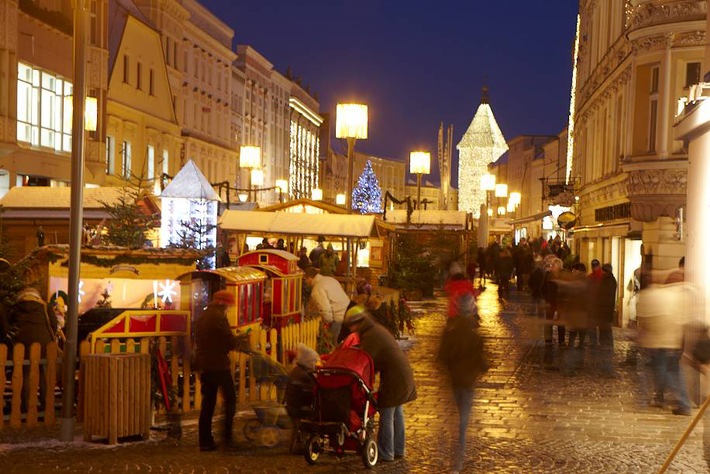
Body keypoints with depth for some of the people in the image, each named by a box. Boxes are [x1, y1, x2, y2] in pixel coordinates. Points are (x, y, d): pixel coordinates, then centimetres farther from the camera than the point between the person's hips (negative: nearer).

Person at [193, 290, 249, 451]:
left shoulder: (202, 318, 14)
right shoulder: (219, 317, -12)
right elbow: (229, 342, -16)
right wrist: (239, 341, 7)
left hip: (204, 365, 8)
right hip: (219, 365, -8)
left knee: (207, 402, 10)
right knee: (230, 399, 5)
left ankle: (205, 441, 10)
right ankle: (228, 436, 1)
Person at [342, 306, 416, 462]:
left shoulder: (370, 336, -17)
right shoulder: (378, 329, 15)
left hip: (393, 378, -10)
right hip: (404, 374, 10)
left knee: (386, 415, -3)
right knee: (397, 414, 17)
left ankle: (385, 454, 2)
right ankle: (398, 450, 25)